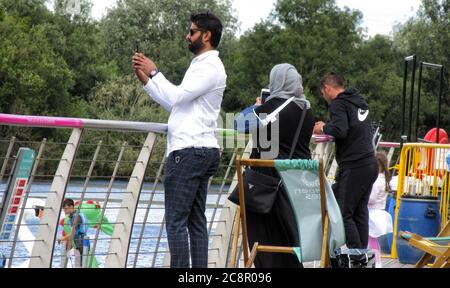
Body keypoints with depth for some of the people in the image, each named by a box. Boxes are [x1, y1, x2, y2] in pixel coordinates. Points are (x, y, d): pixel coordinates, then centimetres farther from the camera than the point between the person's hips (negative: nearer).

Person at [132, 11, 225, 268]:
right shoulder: (200, 65, 22)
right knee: (196, 220, 8)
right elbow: (173, 102, 22)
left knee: (176, 221, -10)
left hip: (189, 152, -10)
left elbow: (175, 96, -19)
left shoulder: (210, 67, -10)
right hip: (201, 151, 10)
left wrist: (154, 72, -7)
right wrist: (146, 80, 15)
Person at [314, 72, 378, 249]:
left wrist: (323, 128, -4)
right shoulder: (359, 101, 18)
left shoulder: (338, 104, -9)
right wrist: (328, 128, 18)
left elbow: (340, 131, -24)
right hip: (370, 164, 9)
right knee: (360, 212, 12)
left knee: (343, 213, -4)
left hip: (353, 168, -9)